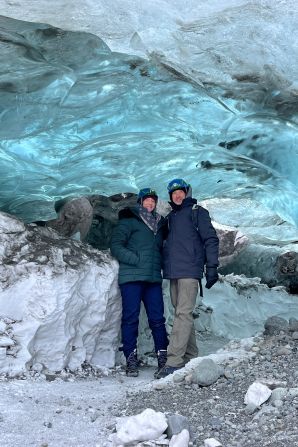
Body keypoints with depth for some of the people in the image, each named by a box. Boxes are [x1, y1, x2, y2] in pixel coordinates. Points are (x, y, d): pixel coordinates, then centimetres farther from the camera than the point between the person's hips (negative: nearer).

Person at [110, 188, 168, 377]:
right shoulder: (129, 220, 2)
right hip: (131, 277, -4)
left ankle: (163, 357, 9)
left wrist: (160, 264, 11)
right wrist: (136, 260, -15)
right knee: (131, 318, -2)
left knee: (157, 319, 2)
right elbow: (116, 246, -6)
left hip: (153, 278, 5)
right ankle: (131, 360, 4)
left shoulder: (160, 223, 19)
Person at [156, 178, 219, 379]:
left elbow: (211, 239, -3)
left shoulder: (197, 212, 3)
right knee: (182, 314, 9)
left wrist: (212, 266, -11)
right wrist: (165, 266, 19)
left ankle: (174, 362, -19)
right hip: (173, 272, 7)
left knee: (183, 313, -13)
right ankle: (190, 358, 16)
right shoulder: (170, 217, 21)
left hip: (189, 271, -7)